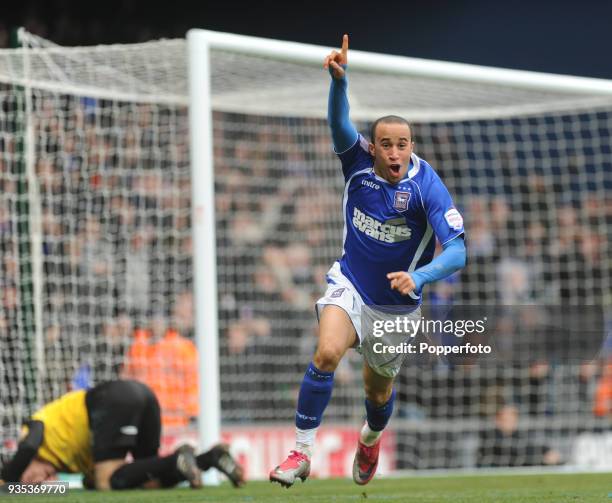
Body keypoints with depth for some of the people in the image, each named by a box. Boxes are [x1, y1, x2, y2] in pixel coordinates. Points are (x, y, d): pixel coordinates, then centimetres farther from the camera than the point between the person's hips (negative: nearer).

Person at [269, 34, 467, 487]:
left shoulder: (427, 187, -22)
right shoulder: (359, 161, -15)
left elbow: (458, 252, -29)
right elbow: (339, 122, -35)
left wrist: (419, 277, -46)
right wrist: (339, 79, -54)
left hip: (396, 300, 0)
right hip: (350, 284, 0)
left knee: (379, 389, 18)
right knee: (327, 353, -28)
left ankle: (371, 437, 54)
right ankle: (302, 451, -20)